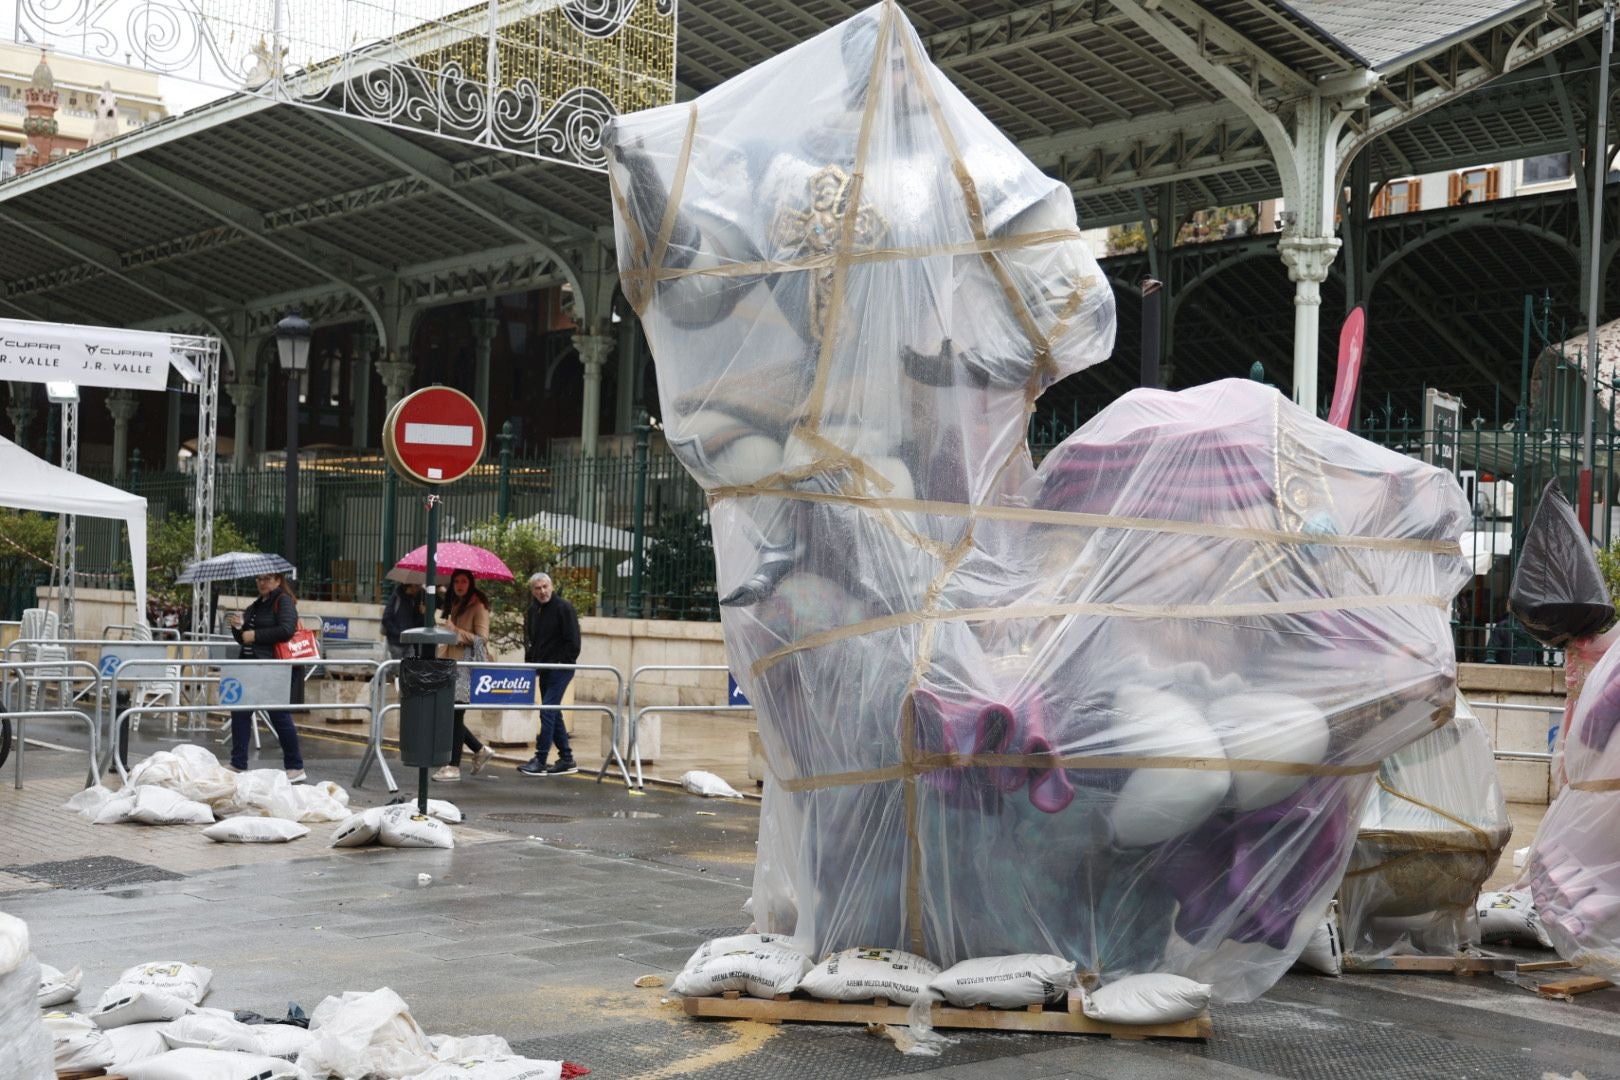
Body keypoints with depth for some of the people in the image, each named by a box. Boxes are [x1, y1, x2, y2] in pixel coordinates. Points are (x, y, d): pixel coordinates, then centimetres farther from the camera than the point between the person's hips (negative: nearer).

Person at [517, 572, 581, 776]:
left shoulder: (563, 608, -11)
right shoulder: (533, 611, 11)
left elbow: (573, 641, -13)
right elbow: (529, 640, 21)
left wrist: (565, 663, -14)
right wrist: (529, 662, 10)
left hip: (560, 668, -8)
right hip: (544, 668, 8)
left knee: (547, 711, -12)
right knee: (553, 713, 11)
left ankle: (540, 761, -10)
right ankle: (566, 759, 19)